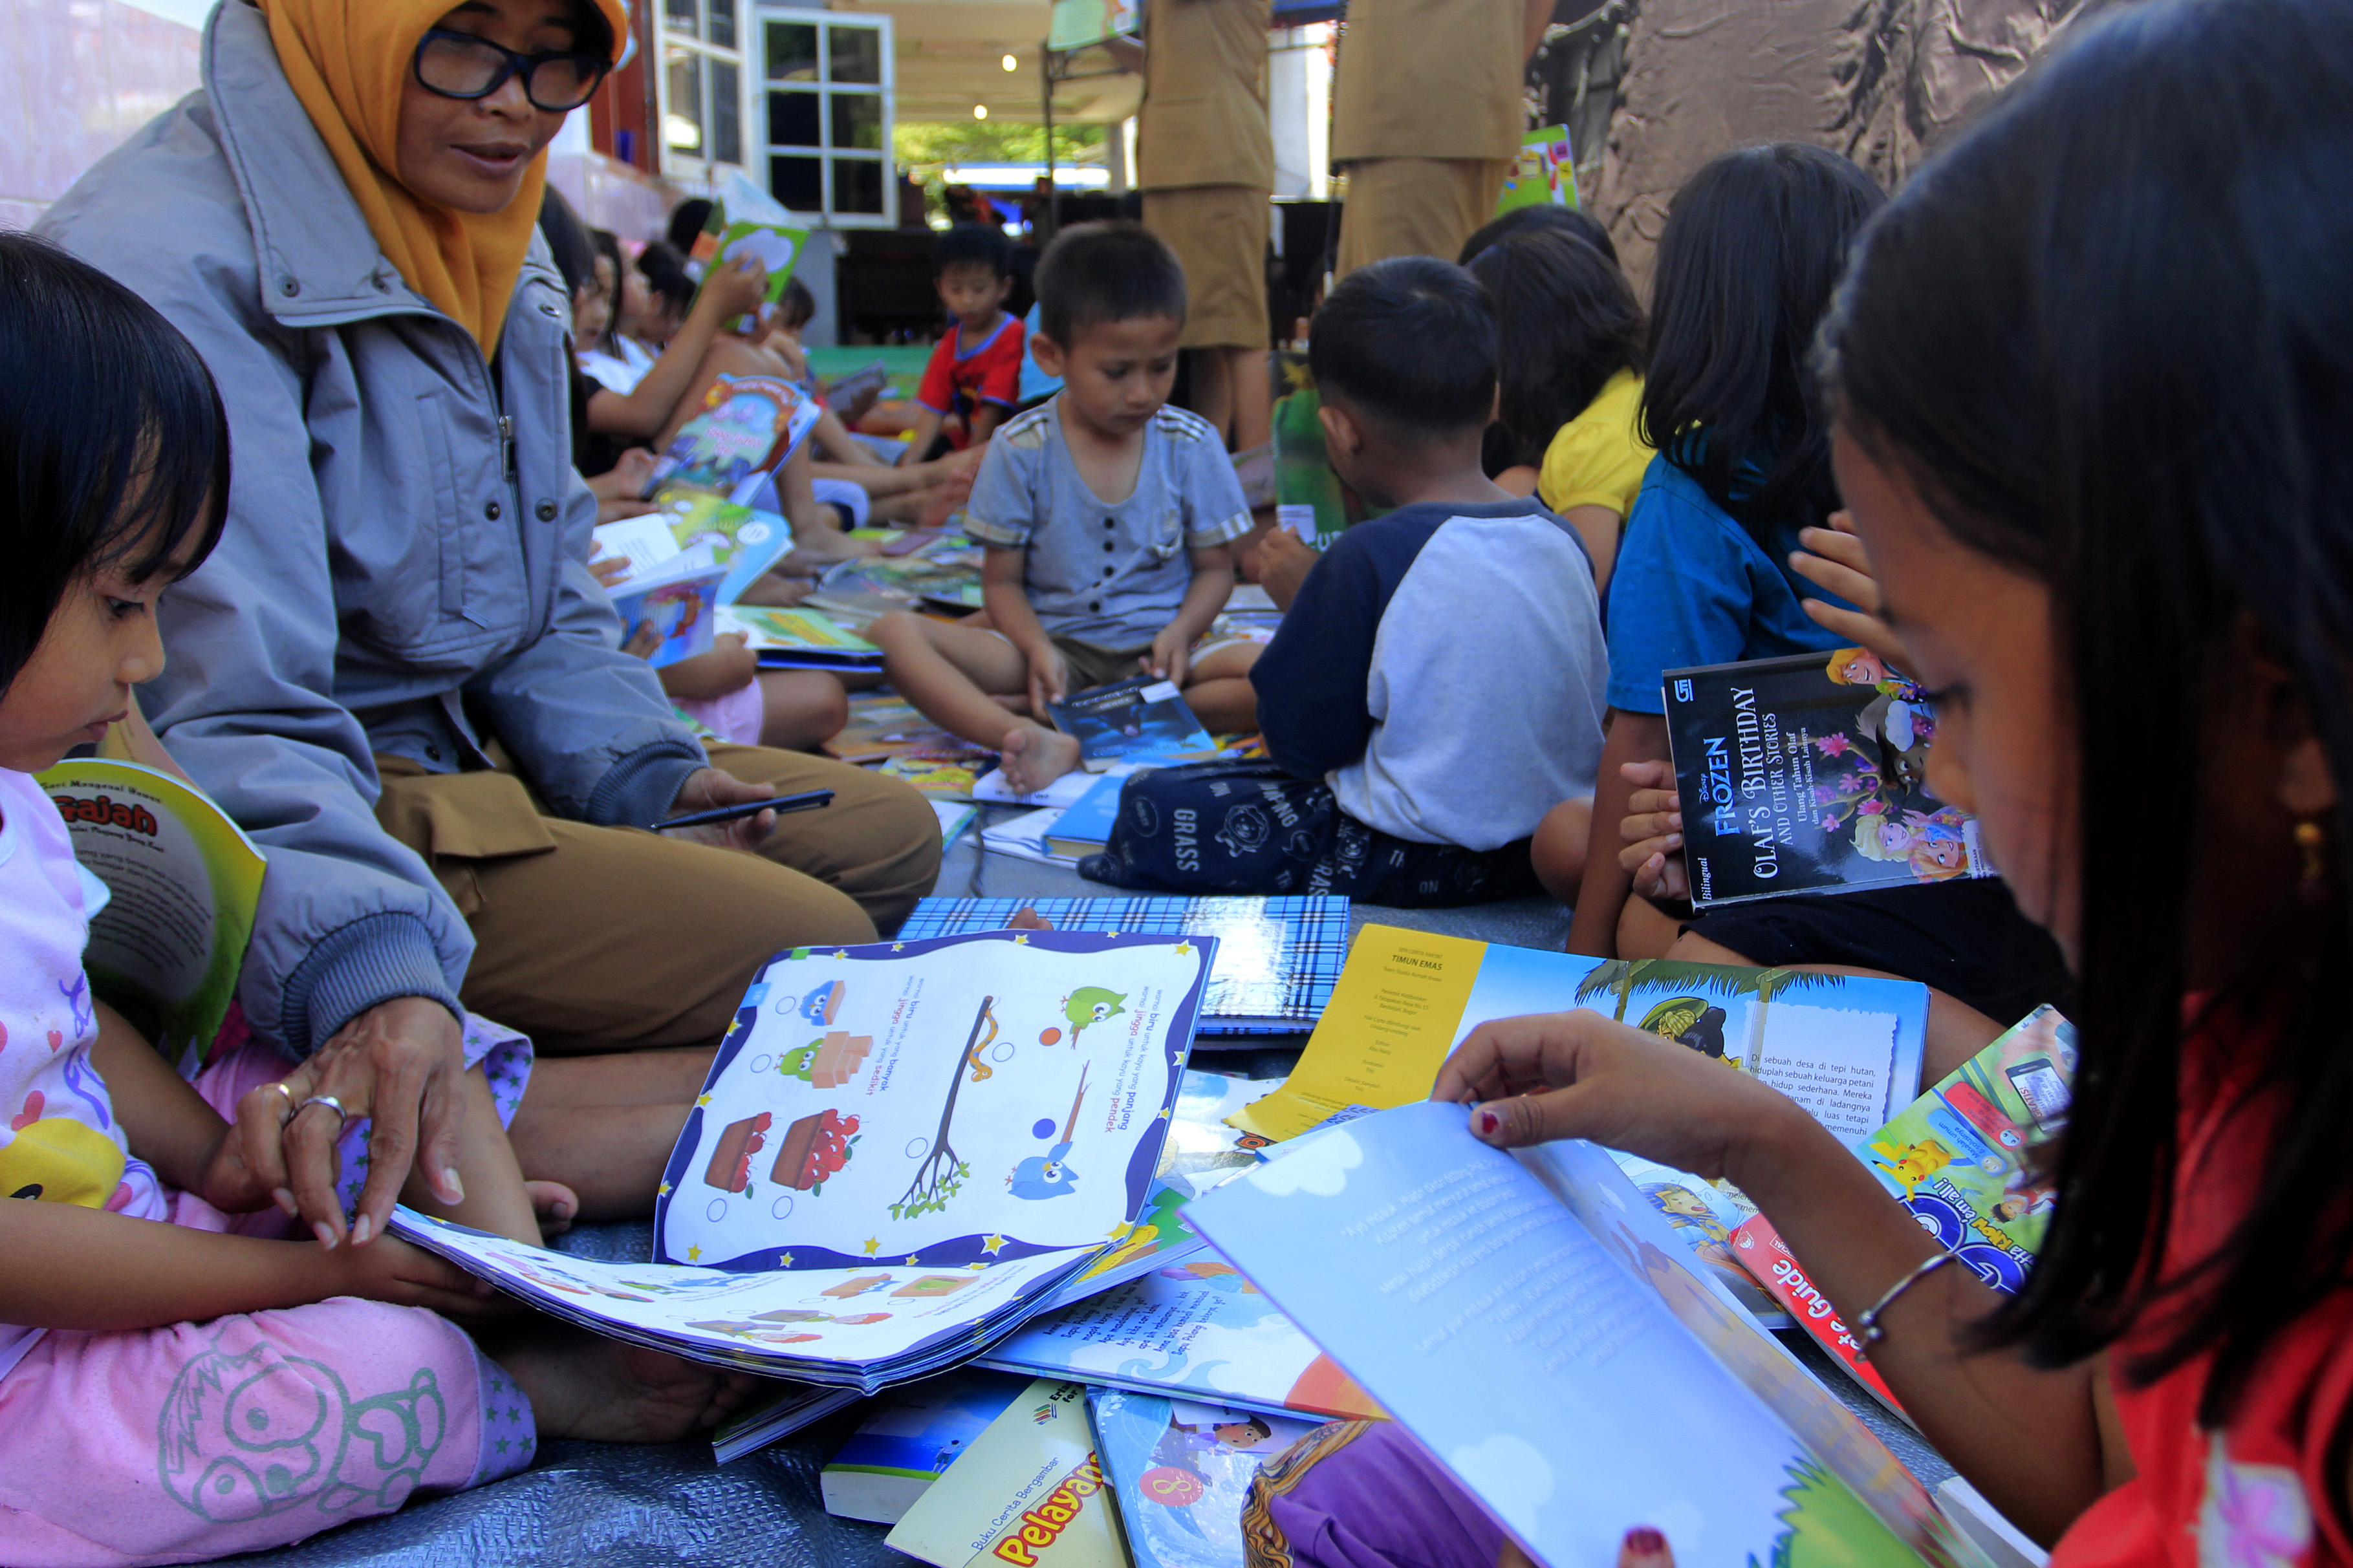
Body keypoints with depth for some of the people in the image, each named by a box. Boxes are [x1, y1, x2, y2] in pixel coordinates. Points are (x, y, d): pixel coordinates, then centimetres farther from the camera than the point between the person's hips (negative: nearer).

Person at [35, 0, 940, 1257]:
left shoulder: (483, 235, 8)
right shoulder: (164, 266, -21)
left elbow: (539, 597, 15)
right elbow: (228, 718, -29)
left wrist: (646, 775, -1)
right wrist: (363, 970, -43)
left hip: (476, 750, 10)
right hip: (327, 812, -10)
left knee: (888, 834, 10)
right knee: (815, 953, -20)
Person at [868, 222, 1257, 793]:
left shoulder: (1192, 445, 0)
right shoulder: (1020, 449, -2)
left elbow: (1215, 567, 7)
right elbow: (1002, 579, 2)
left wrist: (1180, 633, -14)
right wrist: (1038, 649, -19)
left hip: (1155, 651, 1)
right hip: (1054, 647, -1)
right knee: (895, 633, -23)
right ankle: (1038, 741, -48)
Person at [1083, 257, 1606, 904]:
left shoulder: (1369, 557, -22)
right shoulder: (1562, 537, -4)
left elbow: (1305, 744, -12)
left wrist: (1298, 598, 1)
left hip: (1420, 860, -7)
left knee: (1148, 807, -2)